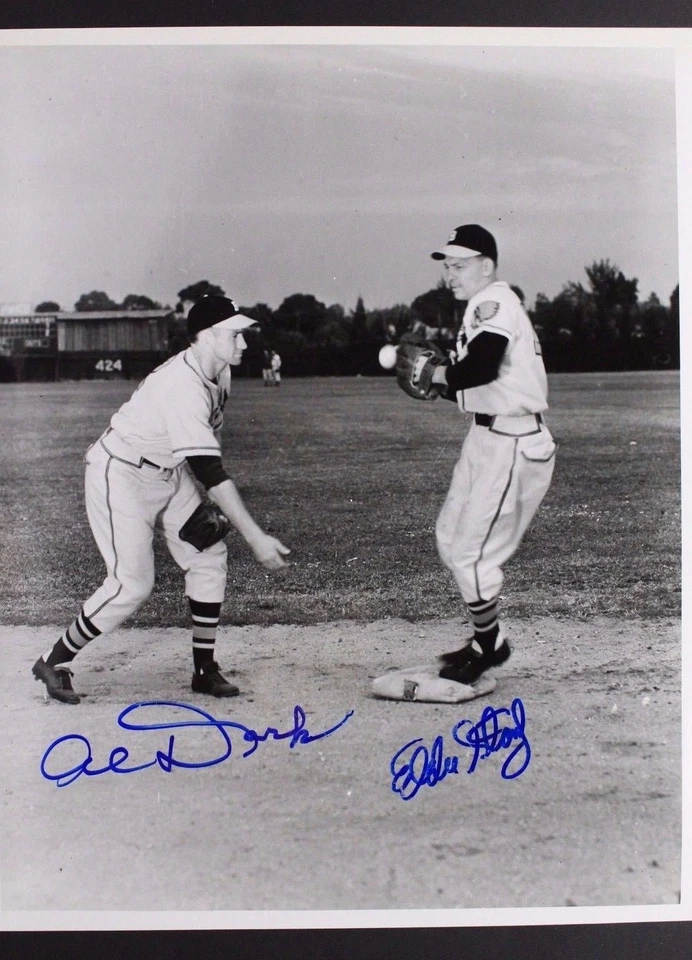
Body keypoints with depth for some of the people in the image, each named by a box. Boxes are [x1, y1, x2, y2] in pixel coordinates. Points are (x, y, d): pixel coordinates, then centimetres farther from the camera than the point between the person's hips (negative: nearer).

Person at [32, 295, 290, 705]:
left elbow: (206, 453, 9)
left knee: (210, 557, 2)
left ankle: (205, 669, 12)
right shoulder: (182, 387, -33)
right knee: (132, 583, -11)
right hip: (121, 474, -9)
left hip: (169, 471, 9)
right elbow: (210, 472, -37)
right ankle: (54, 663, 7)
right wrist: (256, 539, -38)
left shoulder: (220, 373, -4)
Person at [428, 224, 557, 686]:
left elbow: (481, 369, -32)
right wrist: (437, 381, 2)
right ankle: (489, 638, 29)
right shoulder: (486, 307, 16)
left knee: (472, 552, -4)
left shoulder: (494, 302, -15)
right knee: (451, 539, 17)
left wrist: (437, 374, -16)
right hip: (486, 439, 11)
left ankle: (489, 647, 15)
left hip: (512, 446, -11)